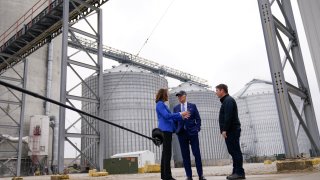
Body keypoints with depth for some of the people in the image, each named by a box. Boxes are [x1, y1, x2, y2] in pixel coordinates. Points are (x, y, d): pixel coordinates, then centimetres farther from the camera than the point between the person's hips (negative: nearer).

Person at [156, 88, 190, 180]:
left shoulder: (163, 104, 21)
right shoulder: (160, 104, -7)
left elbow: (170, 117, 21)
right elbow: (167, 116, -17)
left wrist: (181, 117, 12)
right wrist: (180, 114, -12)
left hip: (167, 130, 10)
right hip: (165, 130, -10)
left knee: (165, 153, 10)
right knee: (167, 153, -8)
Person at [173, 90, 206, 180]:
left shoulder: (192, 106, 5)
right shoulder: (176, 108, 9)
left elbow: (198, 119, 5)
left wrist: (197, 129, -5)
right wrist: (176, 131, 0)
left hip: (192, 132, -1)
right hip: (181, 133, 2)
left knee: (197, 153, 0)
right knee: (185, 155, 3)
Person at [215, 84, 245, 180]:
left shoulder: (228, 100, -9)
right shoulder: (226, 101, 22)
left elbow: (228, 116, -20)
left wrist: (224, 130, -21)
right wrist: (224, 130, 16)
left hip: (231, 130, -10)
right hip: (230, 131, 10)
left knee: (235, 151, -8)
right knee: (233, 151, 10)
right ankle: (236, 172, 14)